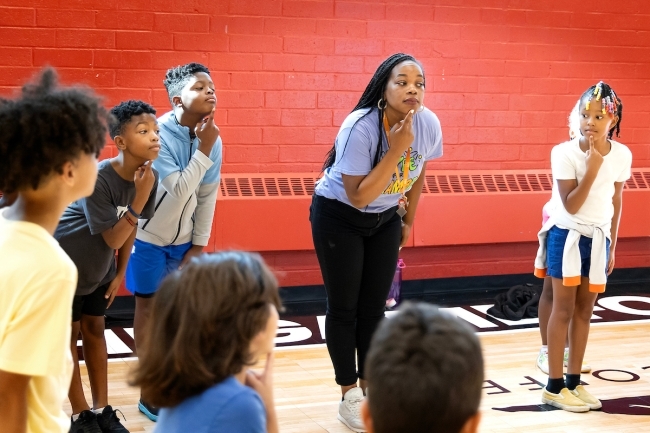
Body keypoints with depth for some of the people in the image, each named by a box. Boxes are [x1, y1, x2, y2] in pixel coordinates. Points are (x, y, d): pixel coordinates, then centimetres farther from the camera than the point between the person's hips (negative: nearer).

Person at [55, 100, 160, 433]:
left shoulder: (149, 176, -13)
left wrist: (120, 273, 7)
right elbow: (113, 237, -30)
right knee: (67, 333, 4)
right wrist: (141, 196, -37)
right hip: (62, 262, -6)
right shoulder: (97, 179, -34)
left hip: (99, 264, 6)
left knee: (94, 328, 14)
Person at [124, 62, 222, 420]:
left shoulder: (211, 137, -8)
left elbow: (207, 196, 0)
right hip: (148, 236, -5)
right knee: (148, 307, 6)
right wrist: (203, 151, -30)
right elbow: (180, 191, -31)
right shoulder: (158, 134, -25)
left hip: (183, 238, 5)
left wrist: (199, 245, 0)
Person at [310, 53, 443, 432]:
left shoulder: (428, 124, -15)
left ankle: (370, 387, 23)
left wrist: (408, 221, 13)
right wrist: (395, 149, -36)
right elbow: (359, 197, -32)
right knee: (344, 308, 2)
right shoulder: (360, 127, -31)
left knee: (374, 307, 10)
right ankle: (350, 395, 13)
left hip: (385, 218, 5)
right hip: (339, 216, -4)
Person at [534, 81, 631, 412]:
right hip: (567, 236, -4)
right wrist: (592, 169, -28)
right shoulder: (564, 152, -17)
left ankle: (574, 381, 20)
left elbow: (616, 202, 7)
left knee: (585, 310, 10)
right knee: (564, 309, 0)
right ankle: (554, 386, 9)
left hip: (598, 238, 4)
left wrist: (612, 245, 10)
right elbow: (571, 206, -20)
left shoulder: (622, 155, -5)